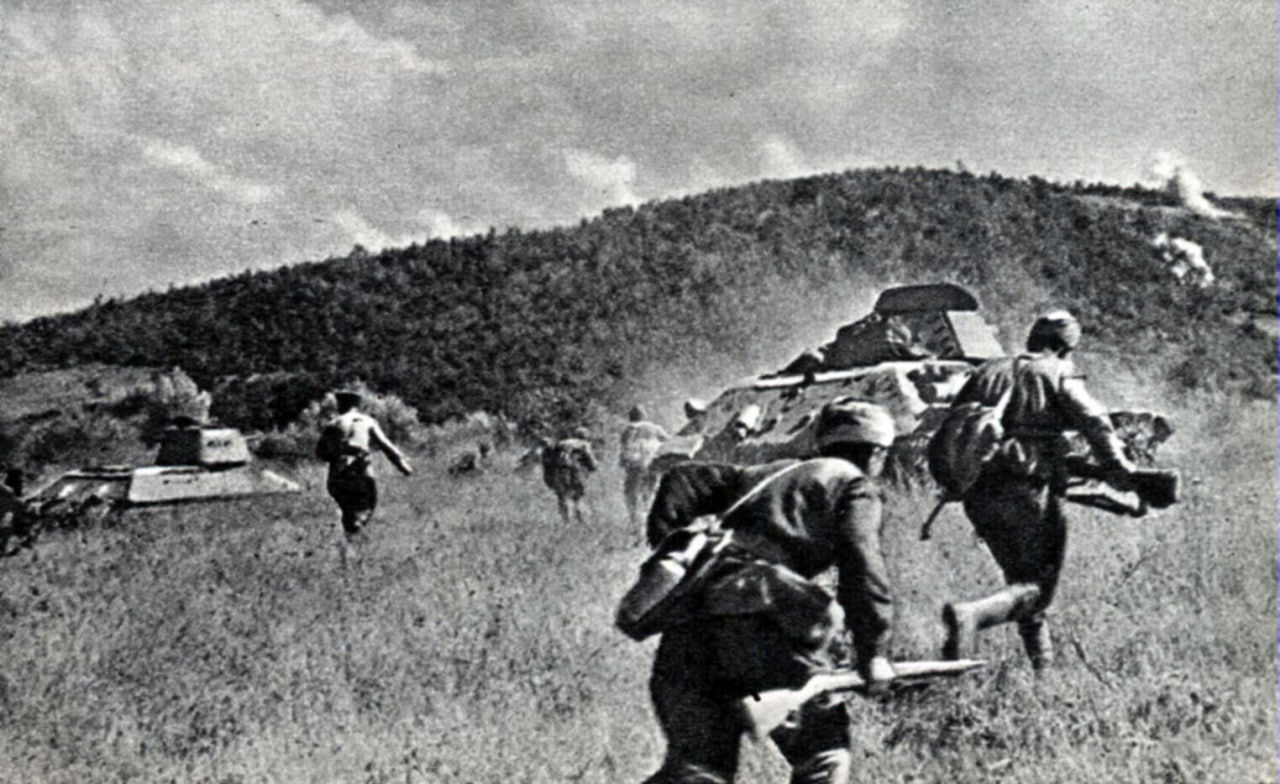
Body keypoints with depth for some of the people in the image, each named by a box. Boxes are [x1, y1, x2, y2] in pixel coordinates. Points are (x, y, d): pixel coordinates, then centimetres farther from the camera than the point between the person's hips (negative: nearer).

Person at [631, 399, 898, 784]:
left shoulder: (764, 474, 31)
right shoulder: (854, 484, 14)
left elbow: (683, 479, 23)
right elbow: (862, 568, 0)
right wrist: (872, 651, 2)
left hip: (687, 629, 6)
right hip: (761, 626, -6)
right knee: (823, 750, 11)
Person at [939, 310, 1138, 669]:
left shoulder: (987, 372, 20)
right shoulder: (1058, 375, 4)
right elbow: (1095, 425, -10)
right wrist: (1124, 474, -9)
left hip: (979, 493, 6)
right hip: (1027, 491, -6)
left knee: (1021, 576, 20)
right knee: (1036, 585, 1)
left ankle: (1043, 663, 21)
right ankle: (971, 614, -24)